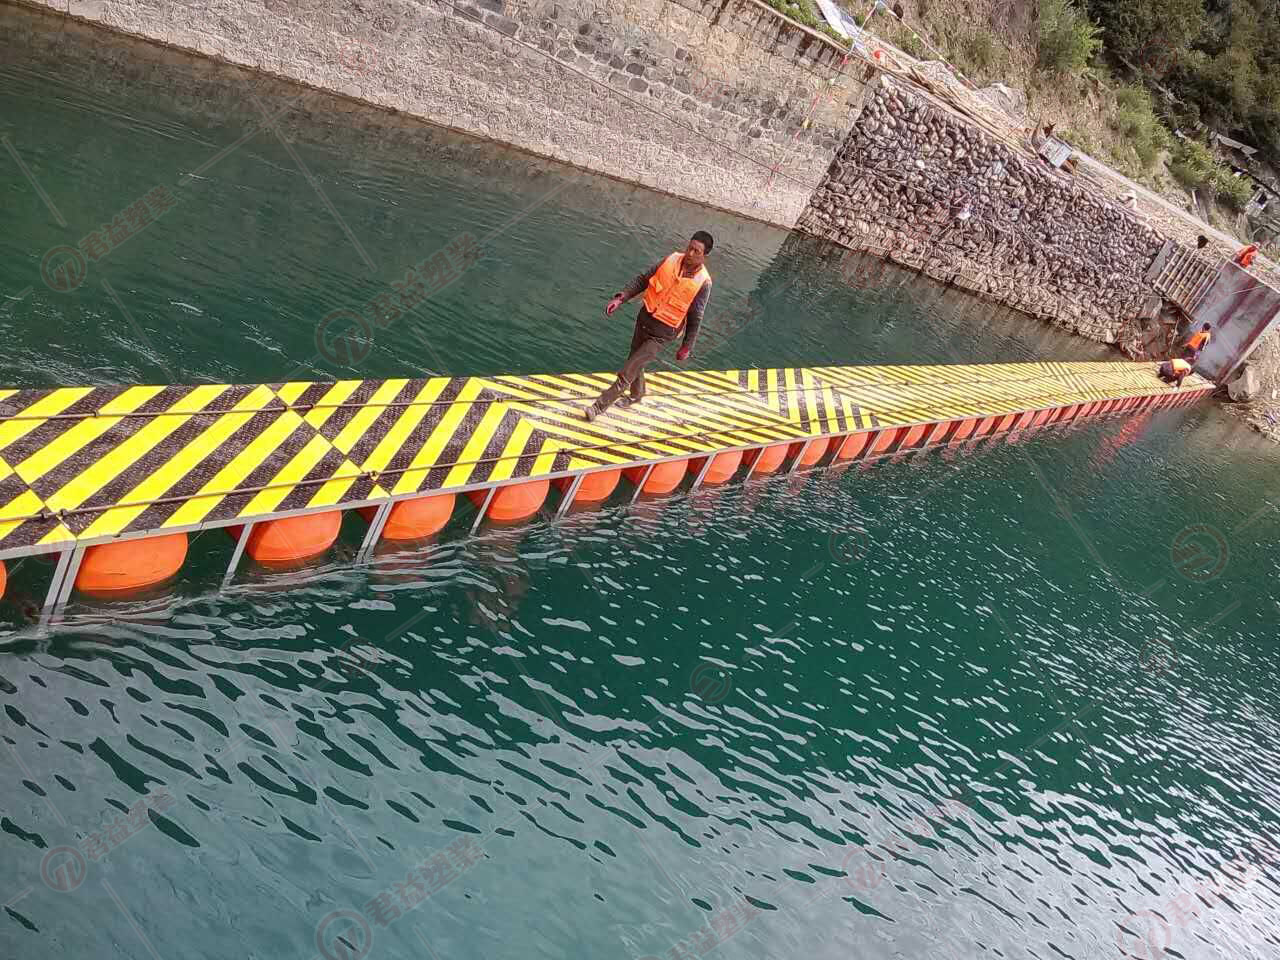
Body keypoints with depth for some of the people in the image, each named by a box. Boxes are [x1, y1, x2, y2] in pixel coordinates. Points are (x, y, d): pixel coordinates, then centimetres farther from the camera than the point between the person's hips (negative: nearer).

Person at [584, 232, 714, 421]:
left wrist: (687, 347, -1)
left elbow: (695, 319, -8)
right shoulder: (671, 259, -8)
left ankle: (599, 407, 0)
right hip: (644, 318, 5)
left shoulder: (703, 283, -18)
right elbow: (643, 280, 2)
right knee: (635, 362, 24)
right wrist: (621, 298, -8)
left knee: (627, 372, -9)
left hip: (661, 334, -5)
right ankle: (637, 394, 52)